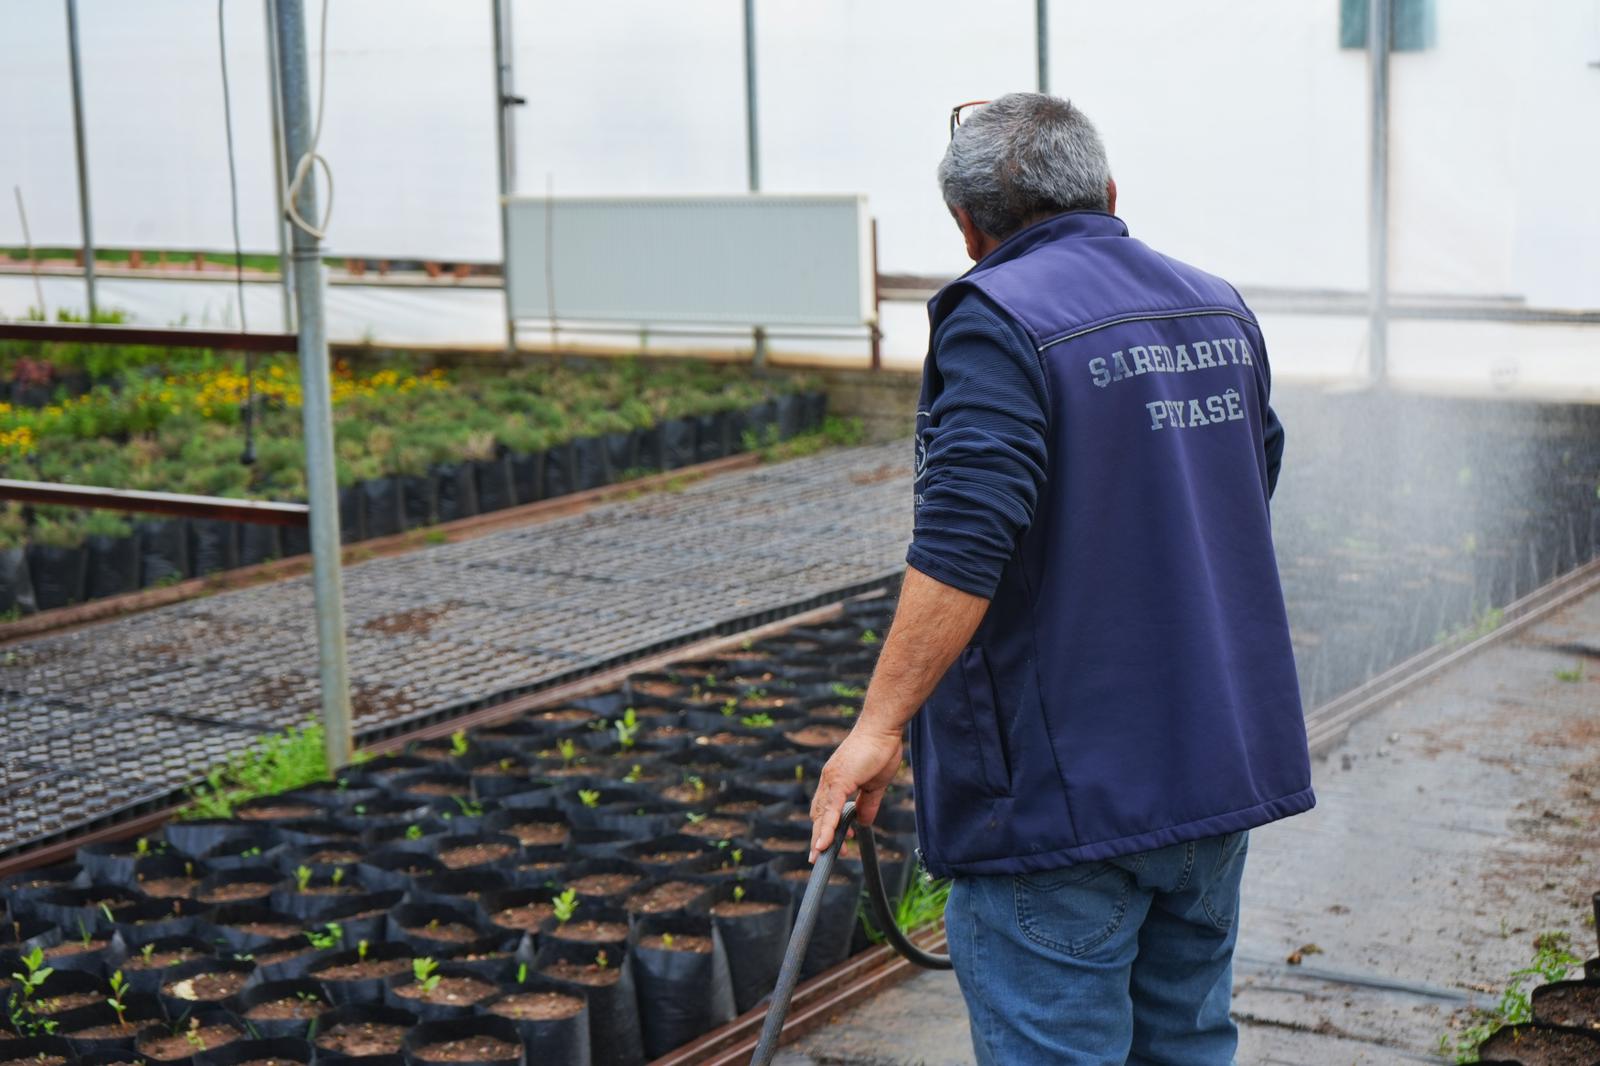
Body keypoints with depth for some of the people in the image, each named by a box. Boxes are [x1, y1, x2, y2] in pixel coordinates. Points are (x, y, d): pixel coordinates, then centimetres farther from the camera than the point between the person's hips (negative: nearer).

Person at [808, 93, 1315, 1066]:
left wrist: (879, 724, -22)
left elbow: (961, 549, -25)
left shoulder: (1000, 321, -14)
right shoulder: (1222, 312, 11)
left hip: (1061, 792, -8)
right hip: (1225, 766, 8)